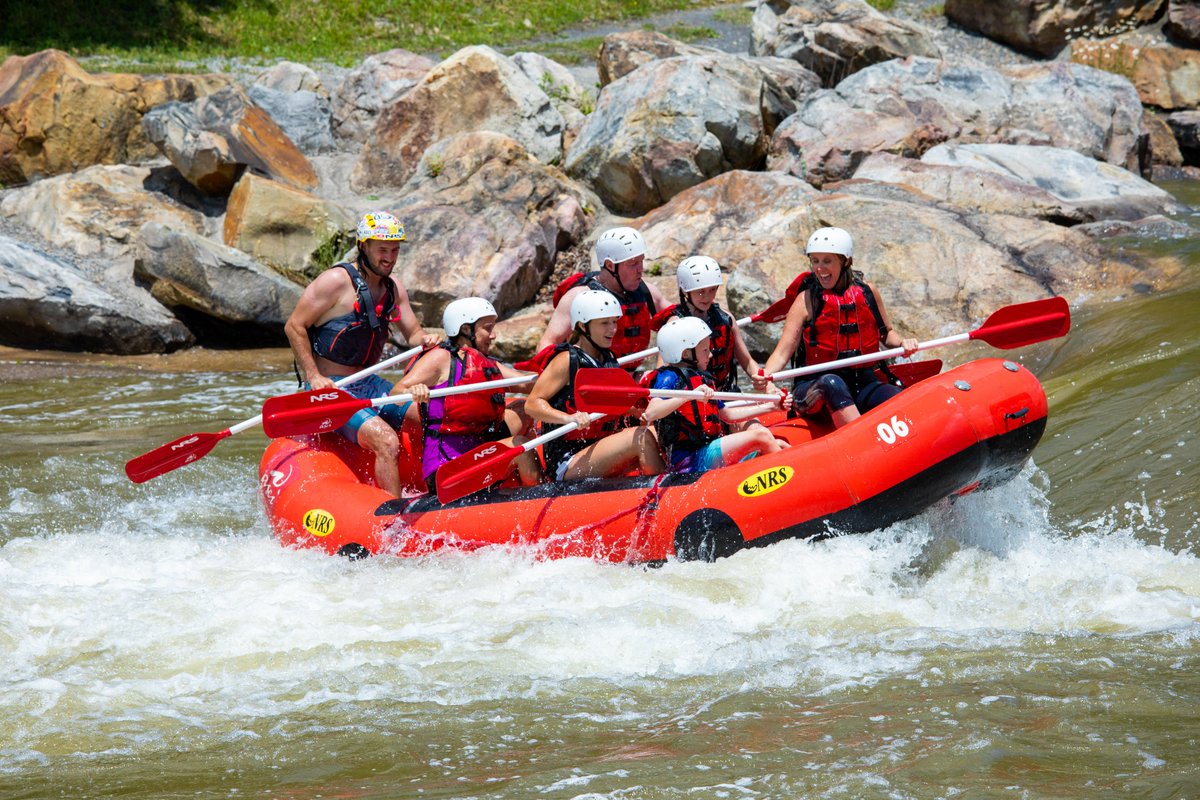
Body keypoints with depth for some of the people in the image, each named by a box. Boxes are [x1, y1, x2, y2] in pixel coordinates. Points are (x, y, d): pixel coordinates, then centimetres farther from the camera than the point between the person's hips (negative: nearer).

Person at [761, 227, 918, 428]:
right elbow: (783, 351, -10)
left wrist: (902, 342, 0)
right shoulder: (807, 300, -2)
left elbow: (886, 333, 23)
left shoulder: (866, 292, 8)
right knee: (831, 383, -39)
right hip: (815, 390, -4)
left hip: (862, 383, 4)